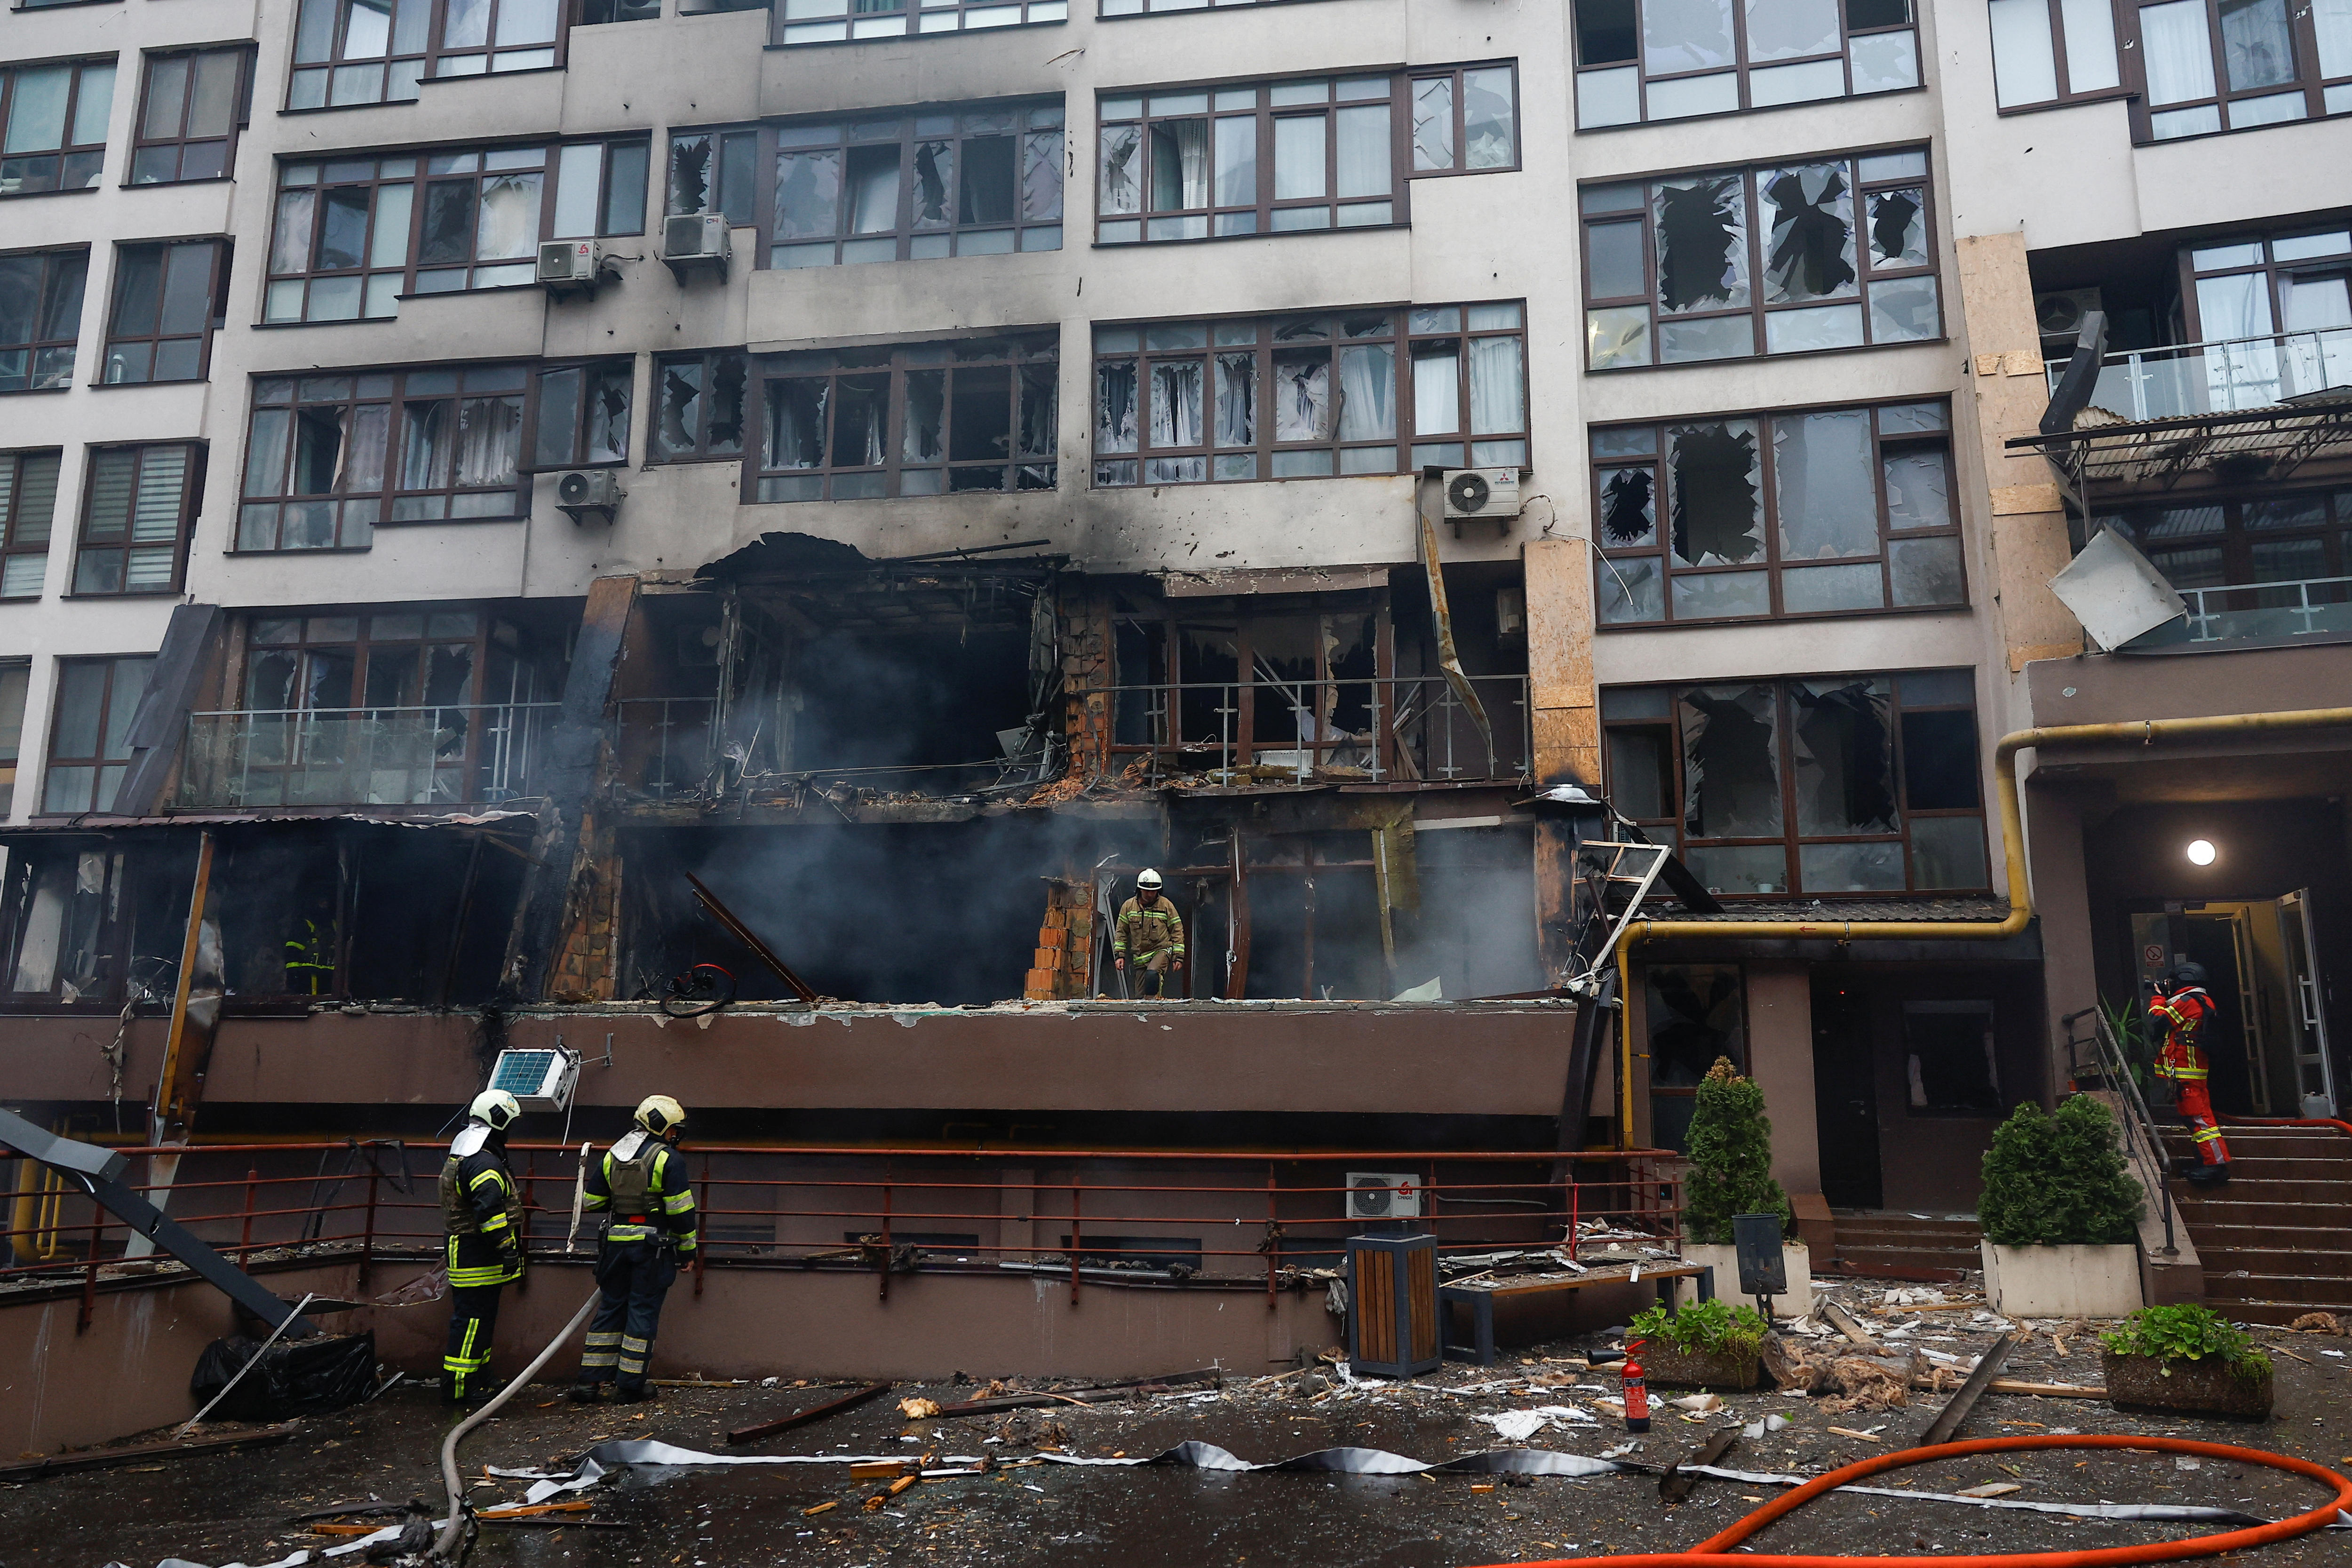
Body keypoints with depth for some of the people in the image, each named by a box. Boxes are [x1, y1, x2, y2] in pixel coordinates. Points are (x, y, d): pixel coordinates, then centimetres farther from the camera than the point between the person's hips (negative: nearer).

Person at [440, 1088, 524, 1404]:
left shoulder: (459, 1157, 17)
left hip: (463, 1252, 11)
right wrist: (507, 1247, -24)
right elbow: (489, 1209, -28)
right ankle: (457, 1389, -3)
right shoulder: (484, 1162, -19)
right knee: (472, 1320, -6)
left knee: (478, 1319, 17)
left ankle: (478, 1383, 26)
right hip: (479, 1257, -11)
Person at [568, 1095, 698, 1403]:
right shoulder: (667, 1159, -10)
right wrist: (687, 1248, -1)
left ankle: (590, 1380, 13)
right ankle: (630, 1386, 6)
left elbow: (592, 1202, 14)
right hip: (652, 1245, -5)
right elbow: (681, 1210, -11)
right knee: (643, 1312, 2)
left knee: (610, 1309, 14)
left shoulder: (611, 1156, 9)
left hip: (615, 1242, 5)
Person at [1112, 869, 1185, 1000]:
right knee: (1140, 996, 2)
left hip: (1162, 951, -3)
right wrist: (1119, 955, 4)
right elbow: (1121, 932, 12)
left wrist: (1179, 957, -2)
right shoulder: (1128, 906, 6)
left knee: (1152, 974, -33)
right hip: (1140, 957, 3)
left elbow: (1177, 931, 3)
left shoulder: (1166, 905, 0)